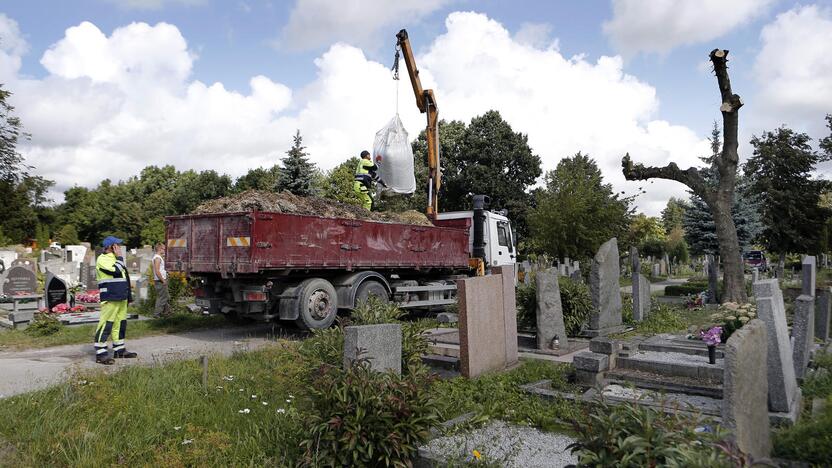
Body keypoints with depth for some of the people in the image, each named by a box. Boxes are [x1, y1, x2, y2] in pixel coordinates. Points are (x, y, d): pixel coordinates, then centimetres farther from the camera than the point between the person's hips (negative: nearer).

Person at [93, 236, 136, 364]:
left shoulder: (115, 259, 22)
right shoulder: (103, 259, -9)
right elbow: (116, 271, -24)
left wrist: (128, 295, 23)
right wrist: (120, 257, -9)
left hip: (121, 298, 10)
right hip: (110, 299, -10)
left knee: (120, 323, 13)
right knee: (106, 324, -10)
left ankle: (119, 350, 21)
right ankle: (100, 353, -8)